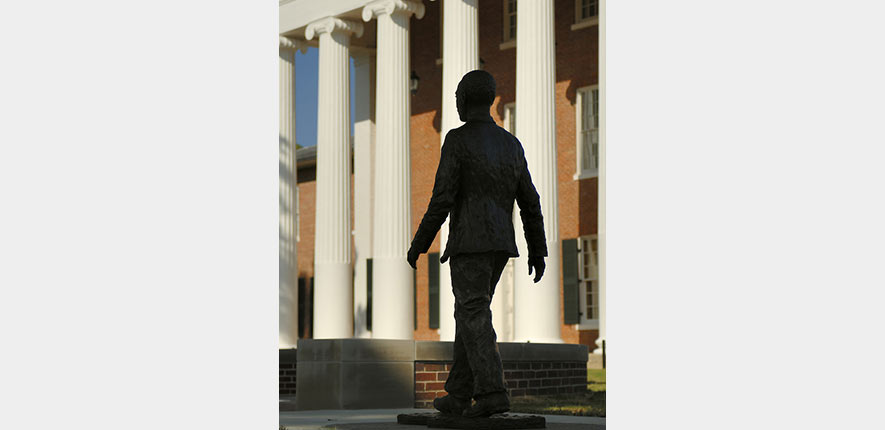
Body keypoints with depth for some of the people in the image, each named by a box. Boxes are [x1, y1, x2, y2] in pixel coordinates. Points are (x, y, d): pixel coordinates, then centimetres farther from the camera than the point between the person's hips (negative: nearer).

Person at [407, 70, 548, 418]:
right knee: (470, 314, 13)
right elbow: (530, 202, 12)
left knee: (475, 318, -8)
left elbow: (442, 199, -11)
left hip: (469, 242, -7)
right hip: (501, 245, 7)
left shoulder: (457, 140, -5)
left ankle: (492, 392, -19)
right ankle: (457, 396, 14)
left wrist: (419, 245, -4)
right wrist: (538, 251, 16)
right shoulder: (511, 144, 14)